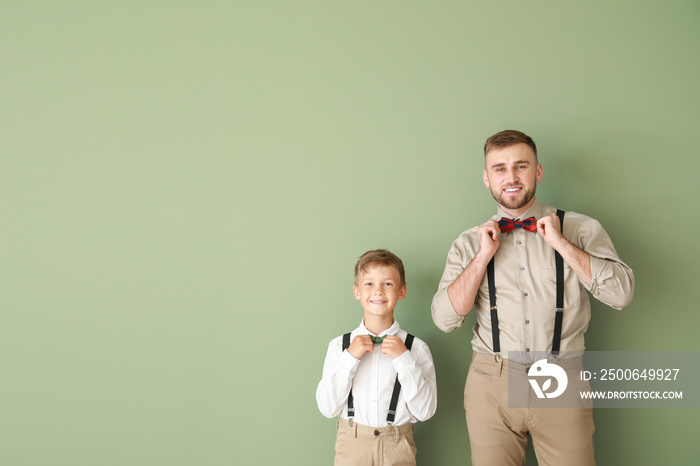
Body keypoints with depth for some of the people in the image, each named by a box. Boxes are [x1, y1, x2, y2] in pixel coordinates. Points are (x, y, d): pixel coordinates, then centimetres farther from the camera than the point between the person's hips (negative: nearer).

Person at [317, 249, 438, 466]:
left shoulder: (416, 348, -5)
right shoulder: (339, 345, -2)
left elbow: (425, 411, -8)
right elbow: (327, 408, -6)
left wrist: (404, 359, -16)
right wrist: (349, 358, -14)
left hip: (397, 448, 0)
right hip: (351, 446, 1)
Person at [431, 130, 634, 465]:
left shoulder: (580, 229, 2)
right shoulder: (469, 243, 5)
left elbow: (621, 294, -9)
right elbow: (444, 318, -3)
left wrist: (560, 242, -12)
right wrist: (483, 256, -9)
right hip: (491, 385, 1)